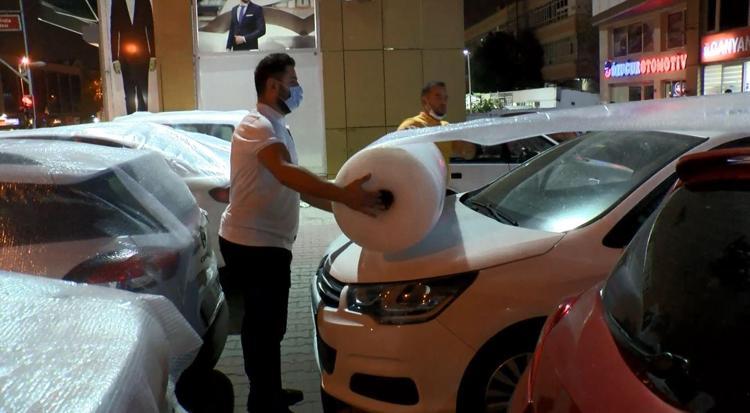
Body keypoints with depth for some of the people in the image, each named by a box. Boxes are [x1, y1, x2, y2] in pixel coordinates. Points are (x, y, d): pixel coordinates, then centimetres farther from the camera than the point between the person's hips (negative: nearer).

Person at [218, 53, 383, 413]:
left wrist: (346, 205, 11)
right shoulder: (257, 125, -17)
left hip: (262, 243, 11)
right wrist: (343, 195, -45)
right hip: (253, 244, -11)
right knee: (265, 326, 0)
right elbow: (286, 174, -36)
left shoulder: (276, 127, 16)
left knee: (262, 323, 20)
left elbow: (295, 187, 17)